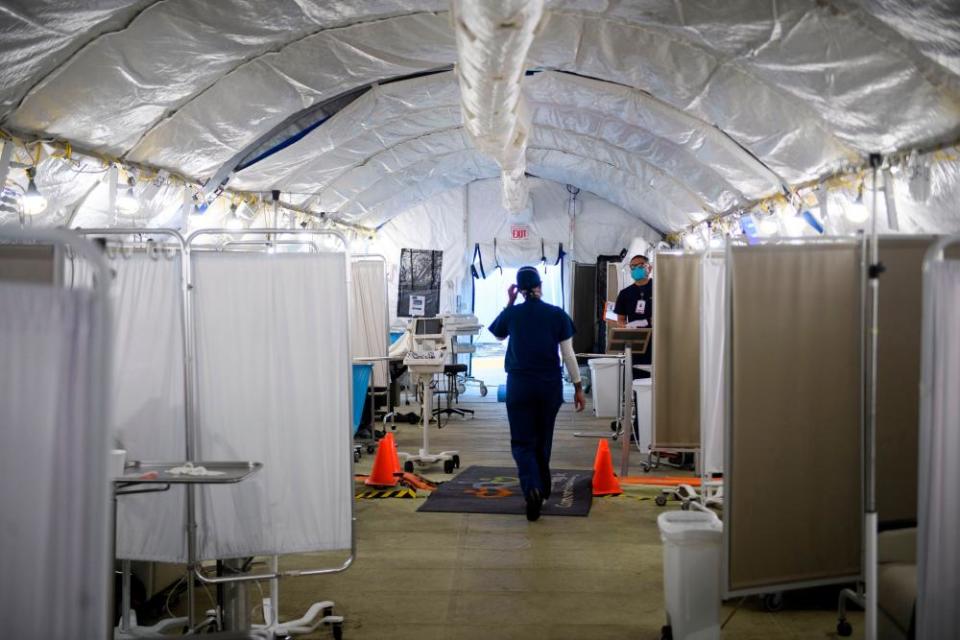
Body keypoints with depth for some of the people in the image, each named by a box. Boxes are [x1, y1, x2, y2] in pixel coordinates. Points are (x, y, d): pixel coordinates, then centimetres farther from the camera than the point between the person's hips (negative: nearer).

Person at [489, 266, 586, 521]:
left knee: (522, 442, 1)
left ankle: (532, 489, -22)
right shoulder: (558, 315, -5)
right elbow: (568, 354, -4)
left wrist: (509, 304, 15)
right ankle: (543, 487, 30)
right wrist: (578, 387, 3)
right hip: (550, 385, 1)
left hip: (520, 385, -1)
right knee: (543, 439, 18)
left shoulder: (512, 314, -4)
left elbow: (498, 334, 19)